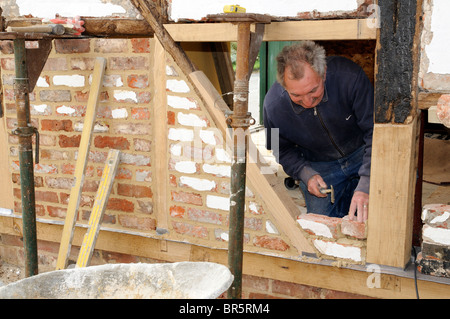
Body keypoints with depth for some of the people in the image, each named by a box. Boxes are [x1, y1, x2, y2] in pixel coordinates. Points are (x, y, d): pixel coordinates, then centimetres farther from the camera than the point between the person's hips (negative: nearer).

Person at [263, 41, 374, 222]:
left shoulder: (348, 77, -31)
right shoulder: (273, 105, -23)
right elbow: (282, 150, -1)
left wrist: (365, 187, -34)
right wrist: (306, 175, -19)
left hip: (361, 154, -1)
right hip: (319, 167, 2)